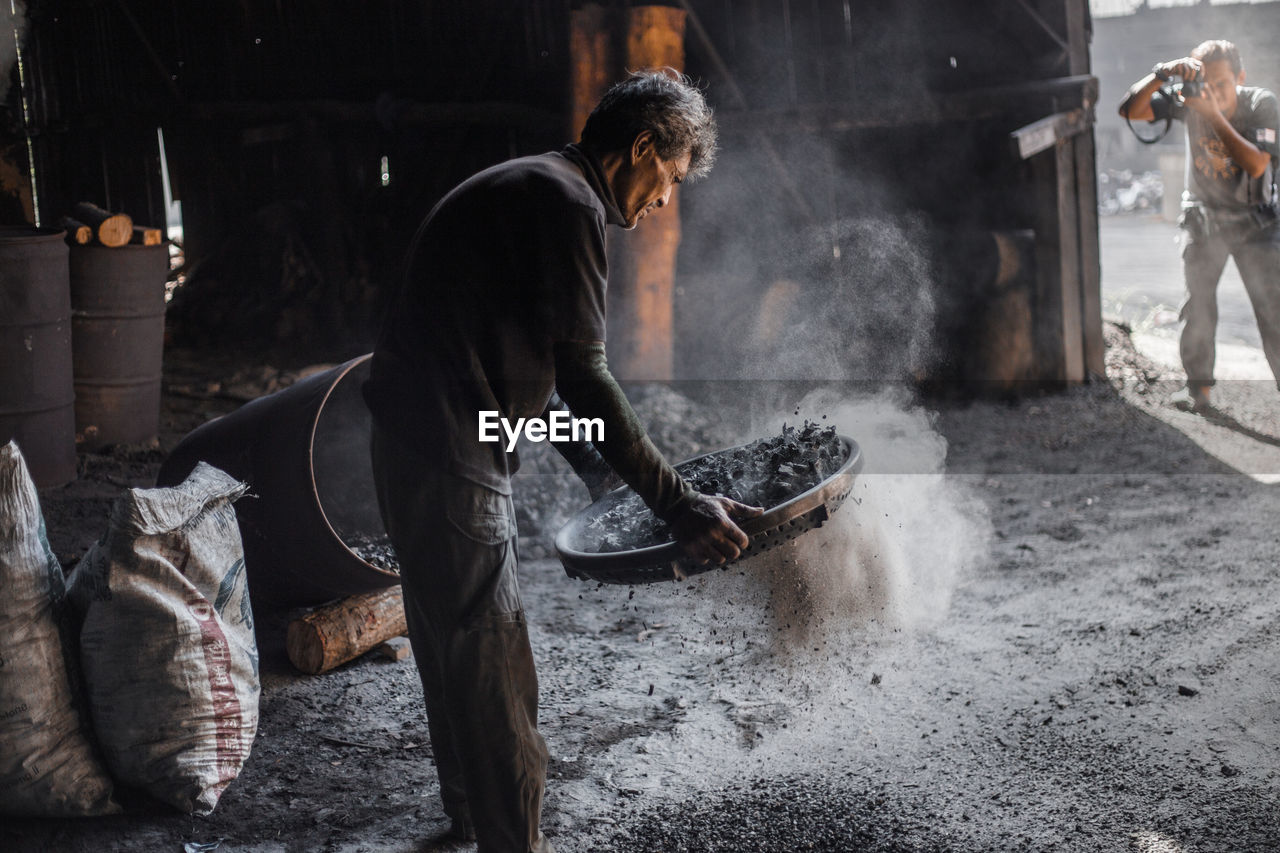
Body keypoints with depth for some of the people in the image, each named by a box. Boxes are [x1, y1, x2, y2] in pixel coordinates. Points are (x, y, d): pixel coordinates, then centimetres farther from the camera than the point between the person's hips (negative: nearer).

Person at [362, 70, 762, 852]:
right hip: (449, 457, -11)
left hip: (422, 446, 11)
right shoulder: (567, 202, -15)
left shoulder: (530, 190, 18)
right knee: (493, 665, -3)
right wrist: (676, 502, -20)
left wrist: (595, 470, 26)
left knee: (454, 638, 24)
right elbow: (581, 376, -21)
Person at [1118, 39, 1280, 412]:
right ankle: (1198, 387, 9)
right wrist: (1162, 74, -35)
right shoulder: (1188, 100, -13)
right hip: (1203, 217, 2)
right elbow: (1130, 110, -20)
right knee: (1198, 303, -1)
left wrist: (1215, 115, -34)